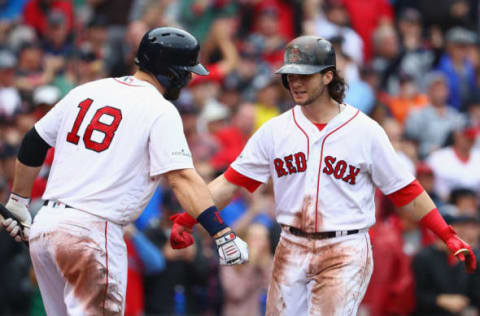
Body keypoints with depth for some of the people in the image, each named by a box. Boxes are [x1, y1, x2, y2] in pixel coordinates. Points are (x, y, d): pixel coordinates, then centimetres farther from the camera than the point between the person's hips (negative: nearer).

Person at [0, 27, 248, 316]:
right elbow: (182, 178, -16)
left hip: (45, 224, 7)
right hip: (91, 231, -7)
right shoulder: (160, 111, -5)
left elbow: (33, 145, 19)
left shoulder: (86, 91, 15)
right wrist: (223, 235, -21)